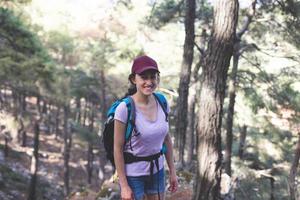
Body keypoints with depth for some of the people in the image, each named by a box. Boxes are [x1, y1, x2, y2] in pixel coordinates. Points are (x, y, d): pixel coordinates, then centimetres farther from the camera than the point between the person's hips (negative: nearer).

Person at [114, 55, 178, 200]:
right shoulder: (124, 108, -20)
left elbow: (166, 139, 6)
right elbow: (118, 148, -16)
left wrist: (172, 172, 7)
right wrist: (124, 185, -15)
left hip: (157, 171, 5)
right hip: (133, 174, -5)